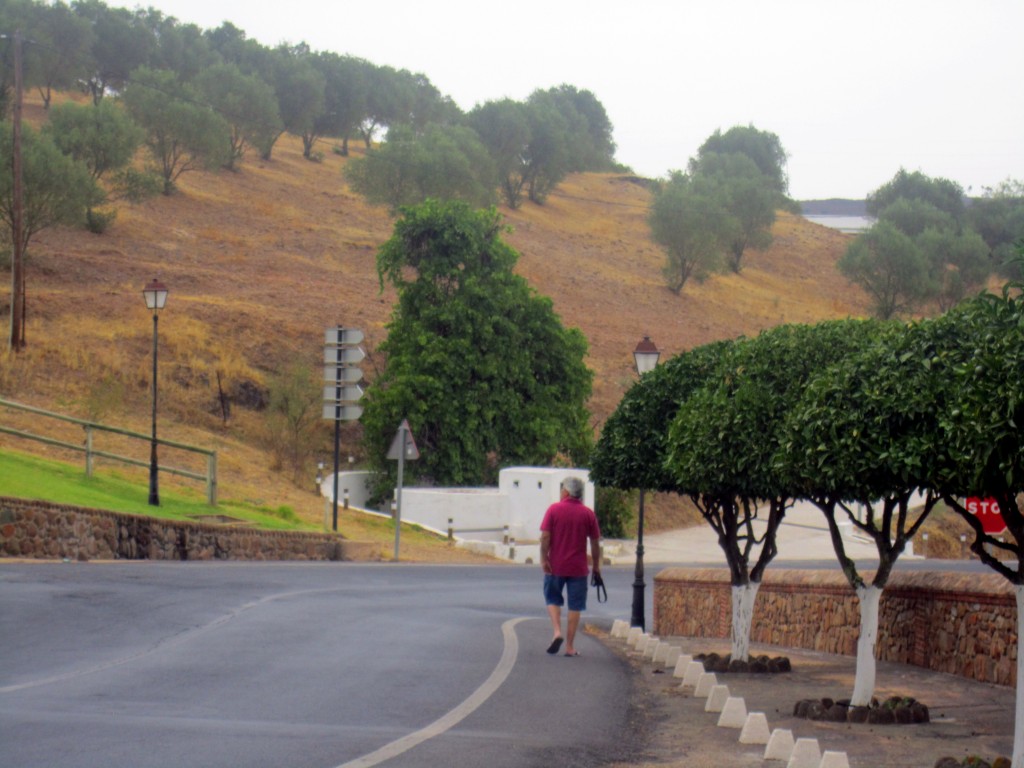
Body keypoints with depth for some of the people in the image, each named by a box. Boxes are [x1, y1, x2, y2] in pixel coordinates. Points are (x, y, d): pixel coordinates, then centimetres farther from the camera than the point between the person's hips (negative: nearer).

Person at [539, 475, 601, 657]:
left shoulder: (554, 509, -5)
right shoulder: (588, 514, 0)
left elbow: (545, 536, -11)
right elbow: (595, 542, 3)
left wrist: (544, 558, -5)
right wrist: (596, 565, 13)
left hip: (555, 566, -1)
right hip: (578, 568, 1)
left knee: (552, 599, 17)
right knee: (575, 606, 6)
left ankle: (557, 632, -6)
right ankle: (570, 646, 5)